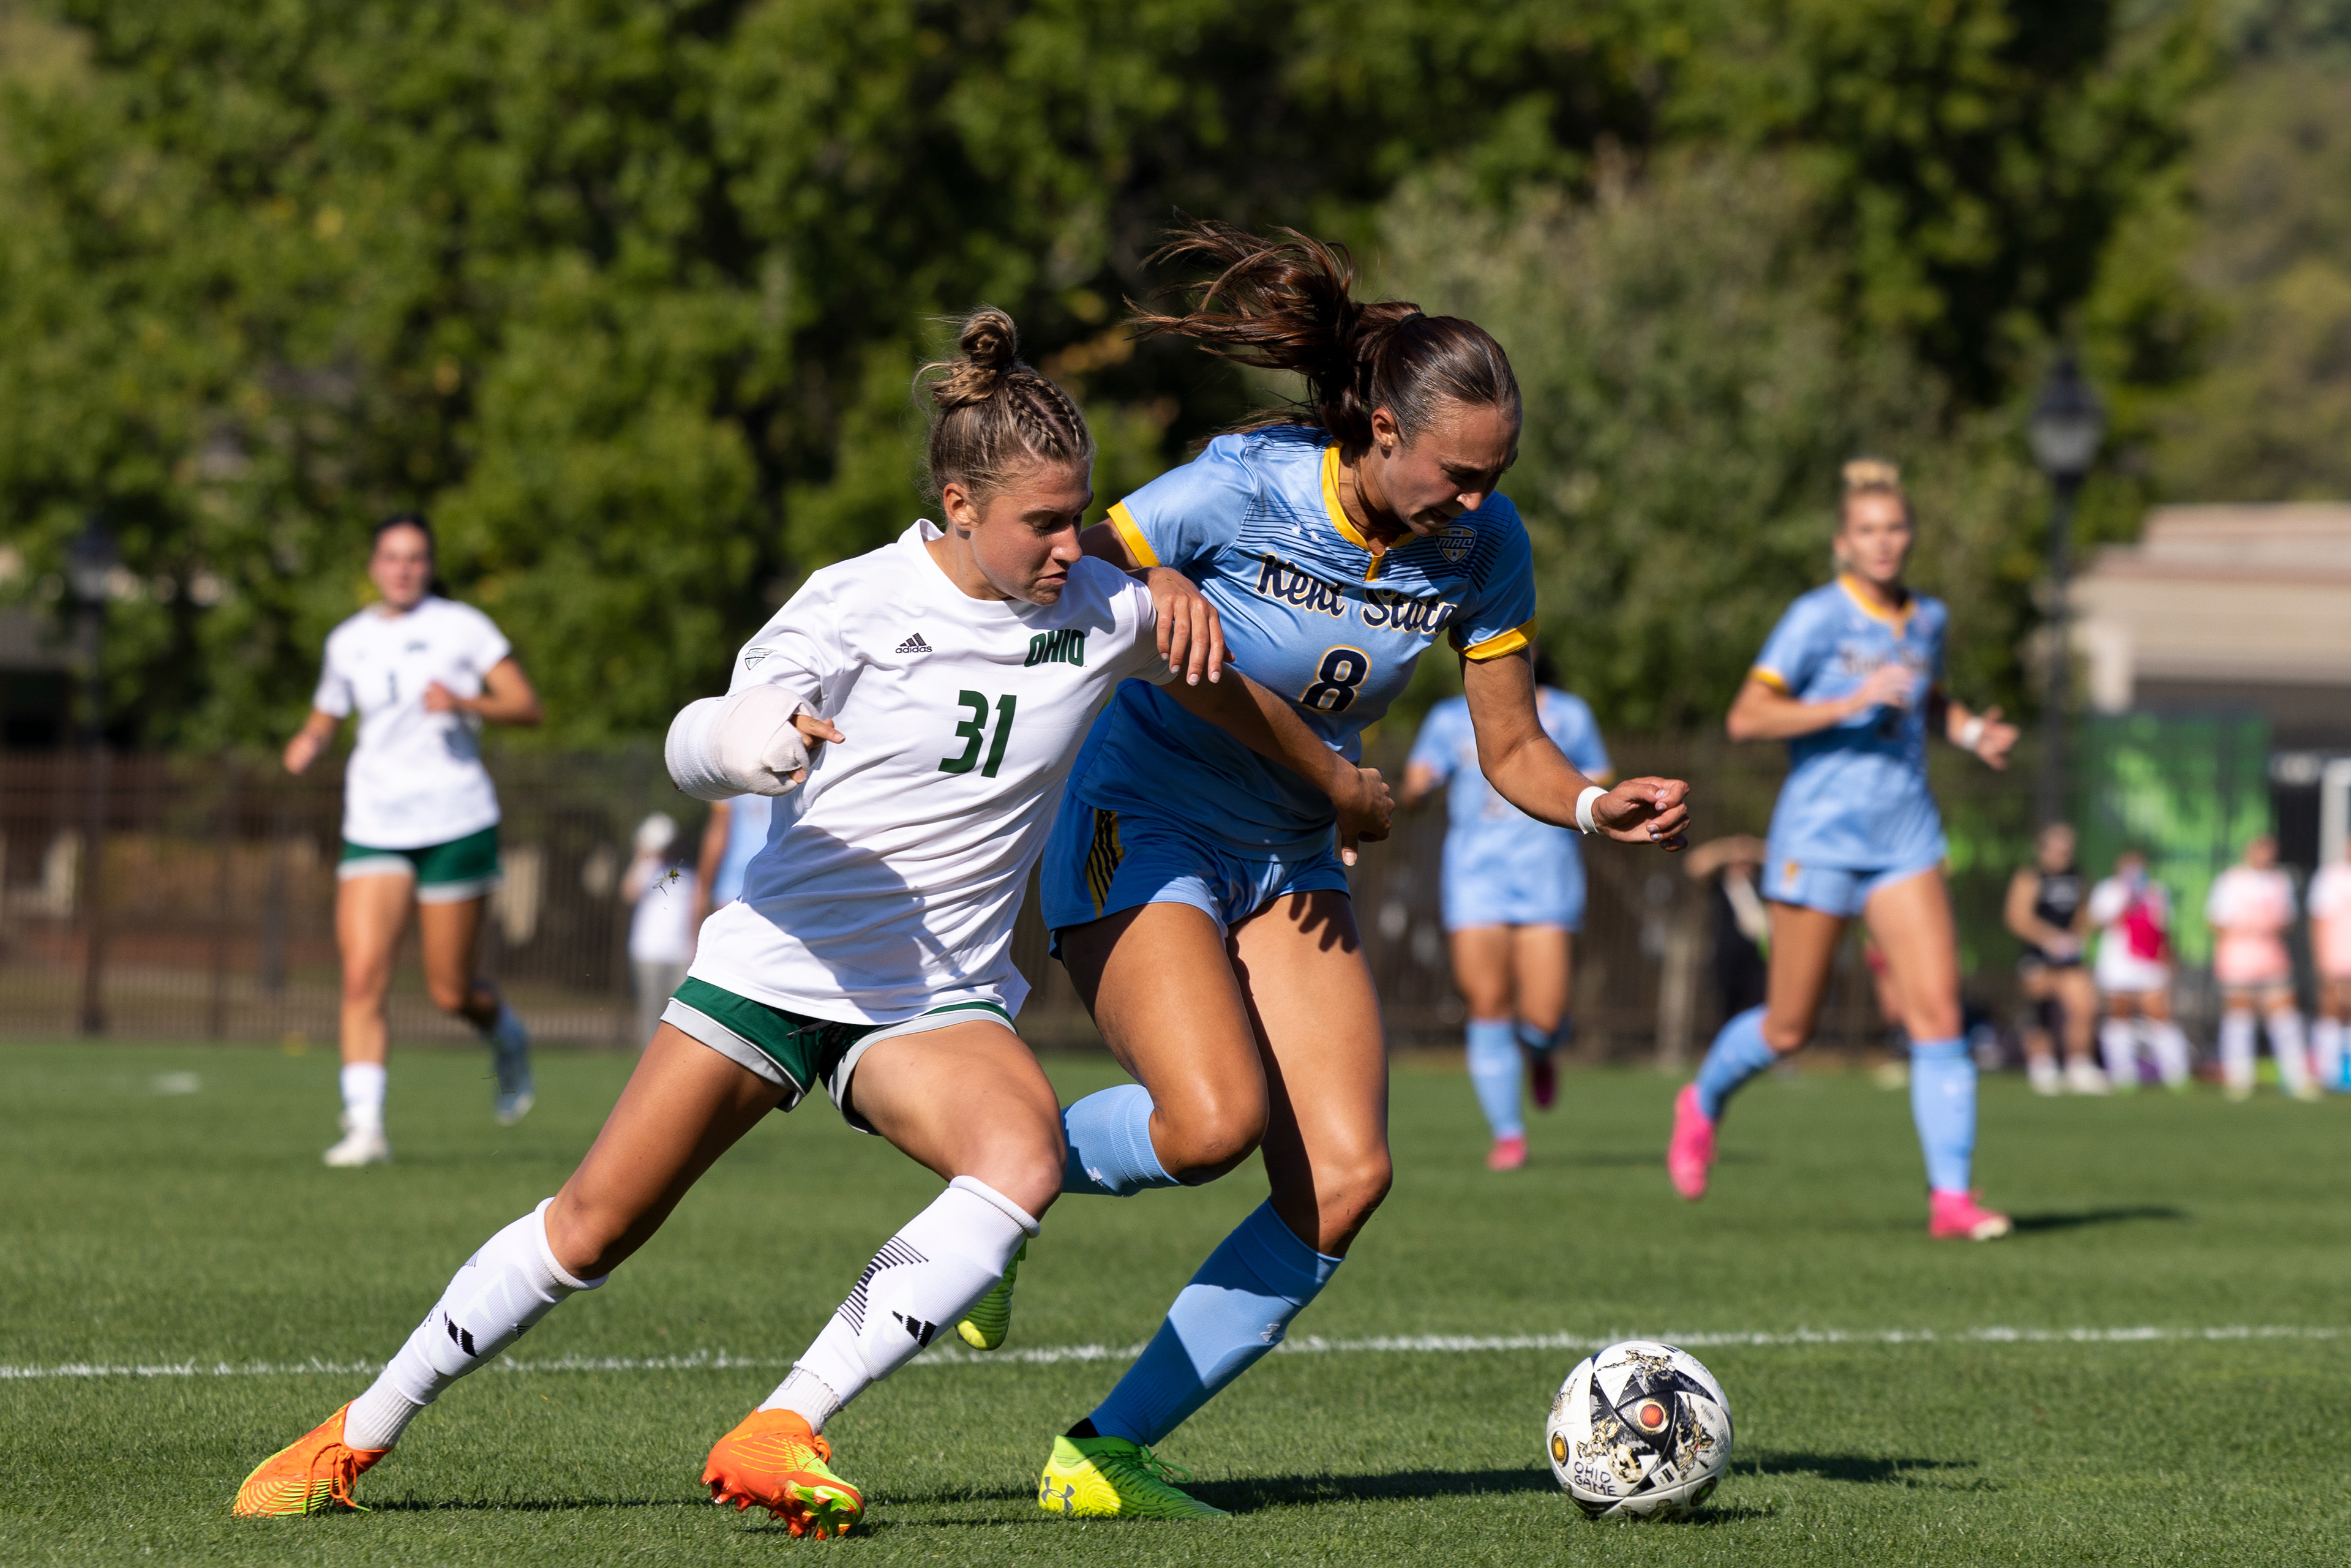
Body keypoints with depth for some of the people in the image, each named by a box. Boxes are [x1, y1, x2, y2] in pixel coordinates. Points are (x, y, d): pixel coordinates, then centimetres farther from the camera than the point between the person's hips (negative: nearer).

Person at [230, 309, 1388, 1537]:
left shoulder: (1101, 611, -4)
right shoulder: (858, 603, -11)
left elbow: (1218, 684, 17)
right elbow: (699, 752, -16)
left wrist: (1336, 781, 31)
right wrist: (736, 740, -41)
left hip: (938, 997, 2)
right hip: (779, 960, -2)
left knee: (1025, 1160, -31)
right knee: (591, 1226, 2)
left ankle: (777, 1438, -30)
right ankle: (356, 1437, 21)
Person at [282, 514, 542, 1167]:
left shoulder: (460, 626, -2)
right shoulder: (348, 642, 9)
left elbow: (527, 707, -6)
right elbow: (324, 718, 22)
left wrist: (465, 703, -23)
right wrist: (307, 744, -1)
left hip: (455, 824, -3)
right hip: (374, 829, 3)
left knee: (450, 991, 1)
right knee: (362, 977, -14)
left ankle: (508, 1038, 35)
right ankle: (365, 1126, -14)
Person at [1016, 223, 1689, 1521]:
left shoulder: (1482, 546, -7)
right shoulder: (1239, 492, -21)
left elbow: (1511, 749, 1)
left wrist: (1596, 807, -19)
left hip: (1292, 867, 6)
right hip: (1142, 831, -6)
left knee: (1344, 1179, -11)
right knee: (1215, 1120, -29)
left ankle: (1103, 1455, -2)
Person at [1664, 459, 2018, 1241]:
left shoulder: (1927, 619, 8)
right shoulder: (1816, 618, -10)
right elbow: (1745, 718, -17)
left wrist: (1972, 731, 8)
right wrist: (1850, 705, -25)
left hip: (1905, 838, 4)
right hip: (1819, 835, -4)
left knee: (1938, 1011, -10)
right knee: (1789, 1029, 6)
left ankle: (1952, 1197, -10)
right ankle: (1704, 1099, 38)